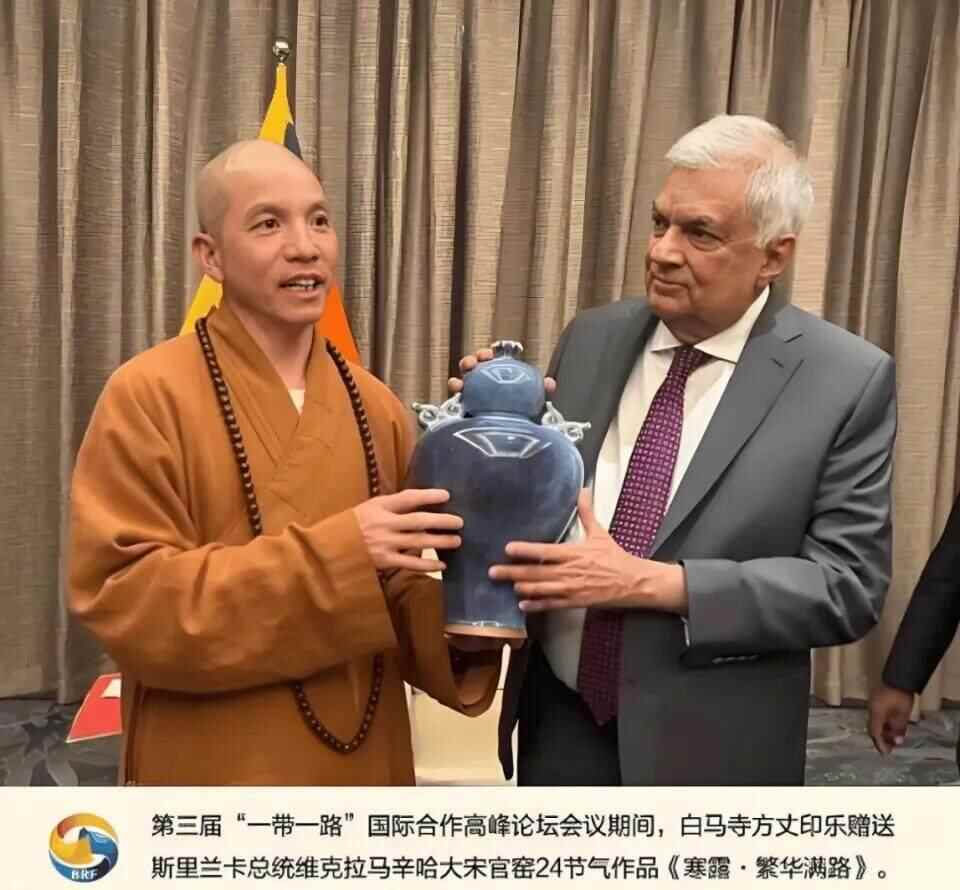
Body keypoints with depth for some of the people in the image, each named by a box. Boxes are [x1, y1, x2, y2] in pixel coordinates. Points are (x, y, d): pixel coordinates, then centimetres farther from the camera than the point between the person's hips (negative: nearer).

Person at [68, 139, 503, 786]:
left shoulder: (377, 405, 2)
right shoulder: (148, 396, -13)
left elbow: (400, 605, 8)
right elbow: (126, 601, -19)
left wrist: (459, 624, -14)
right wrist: (333, 553, -26)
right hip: (217, 778, -5)